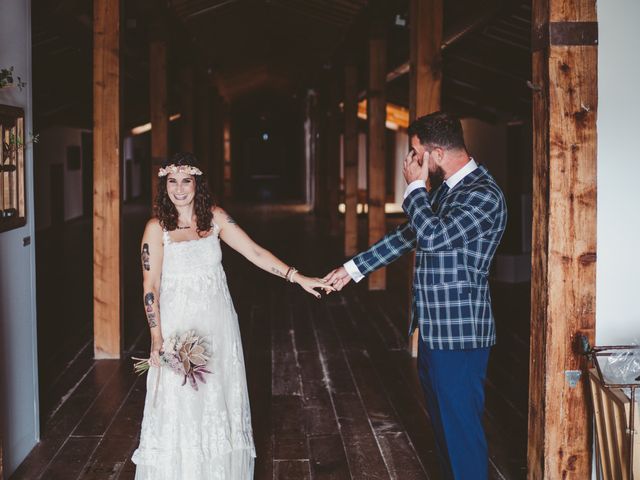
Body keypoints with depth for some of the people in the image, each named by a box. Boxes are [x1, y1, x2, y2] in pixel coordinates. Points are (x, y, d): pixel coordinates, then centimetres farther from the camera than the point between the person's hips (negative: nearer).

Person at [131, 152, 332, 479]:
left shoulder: (215, 217, 2)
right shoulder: (157, 228, -6)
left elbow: (254, 252, -2)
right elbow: (150, 288, -6)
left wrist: (297, 277, -11)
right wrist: (157, 340, -11)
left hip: (218, 327, 3)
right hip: (178, 327, -3)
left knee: (219, 403, 10)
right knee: (179, 407, 1)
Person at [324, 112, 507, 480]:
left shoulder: (484, 195, -17)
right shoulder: (442, 189, 12)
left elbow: (432, 235, -29)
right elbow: (408, 236, 20)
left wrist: (415, 186, -15)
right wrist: (354, 268, 21)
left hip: (459, 335, -9)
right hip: (433, 329, 10)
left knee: (462, 425, -1)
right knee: (443, 422, 19)